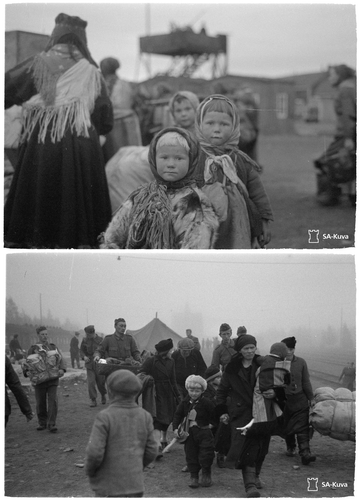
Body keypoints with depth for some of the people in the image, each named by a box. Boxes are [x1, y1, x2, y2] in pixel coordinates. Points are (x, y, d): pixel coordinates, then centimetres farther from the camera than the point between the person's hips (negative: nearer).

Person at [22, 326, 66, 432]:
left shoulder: (53, 347, 11)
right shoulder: (33, 349, 5)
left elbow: (61, 359, 13)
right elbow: (27, 363, 4)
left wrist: (62, 369, -5)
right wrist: (27, 372, -16)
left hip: (53, 379, 1)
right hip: (40, 380, -1)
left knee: (53, 401, -8)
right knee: (40, 403, 6)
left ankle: (52, 424, -4)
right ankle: (42, 423, 23)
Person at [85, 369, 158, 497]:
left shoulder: (105, 417, -14)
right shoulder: (144, 416, 1)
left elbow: (94, 453, -18)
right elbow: (151, 452, 6)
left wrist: (89, 471, 1)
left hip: (109, 487, -4)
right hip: (136, 486, 5)